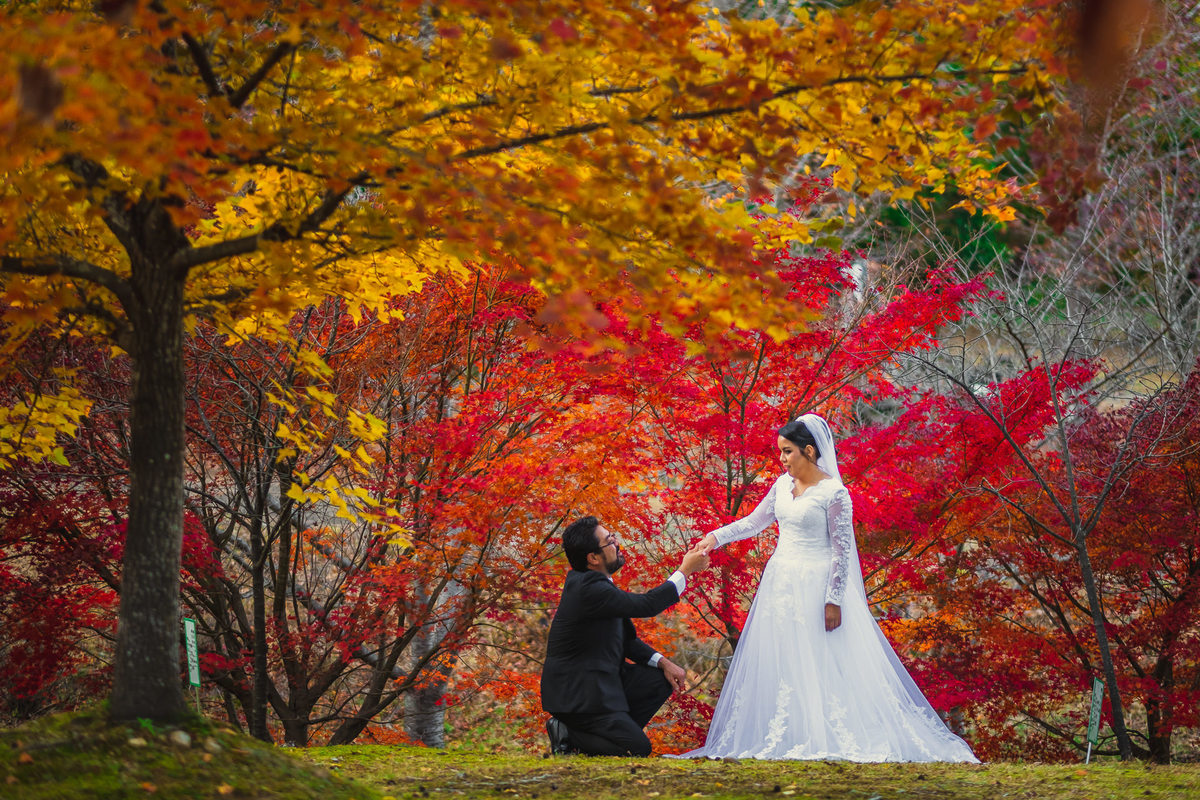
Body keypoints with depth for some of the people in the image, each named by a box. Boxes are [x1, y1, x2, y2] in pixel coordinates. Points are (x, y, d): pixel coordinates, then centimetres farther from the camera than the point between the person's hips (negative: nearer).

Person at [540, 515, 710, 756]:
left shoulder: (593, 582, 9)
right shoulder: (588, 588, -23)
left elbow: (626, 639, 16)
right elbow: (646, 605, -24)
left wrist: (663, 662, 4)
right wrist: (686, 570, -14)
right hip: (576, 694, -10)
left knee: (663, 680, 7)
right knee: (638, 749, -15)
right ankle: (568, 736, -3)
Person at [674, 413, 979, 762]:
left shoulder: (833, 492, -13)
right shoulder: (783, 484, 8)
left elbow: (842, 549, -13)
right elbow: (756, 521, 20)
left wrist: (833, 600, -16)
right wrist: (716, 537, 8)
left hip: (815, 585, -8)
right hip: (781, 584, 8)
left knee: (823, 665, -7)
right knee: (778, 664, 5)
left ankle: (832, 740, -2)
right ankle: (787, 740, 9)